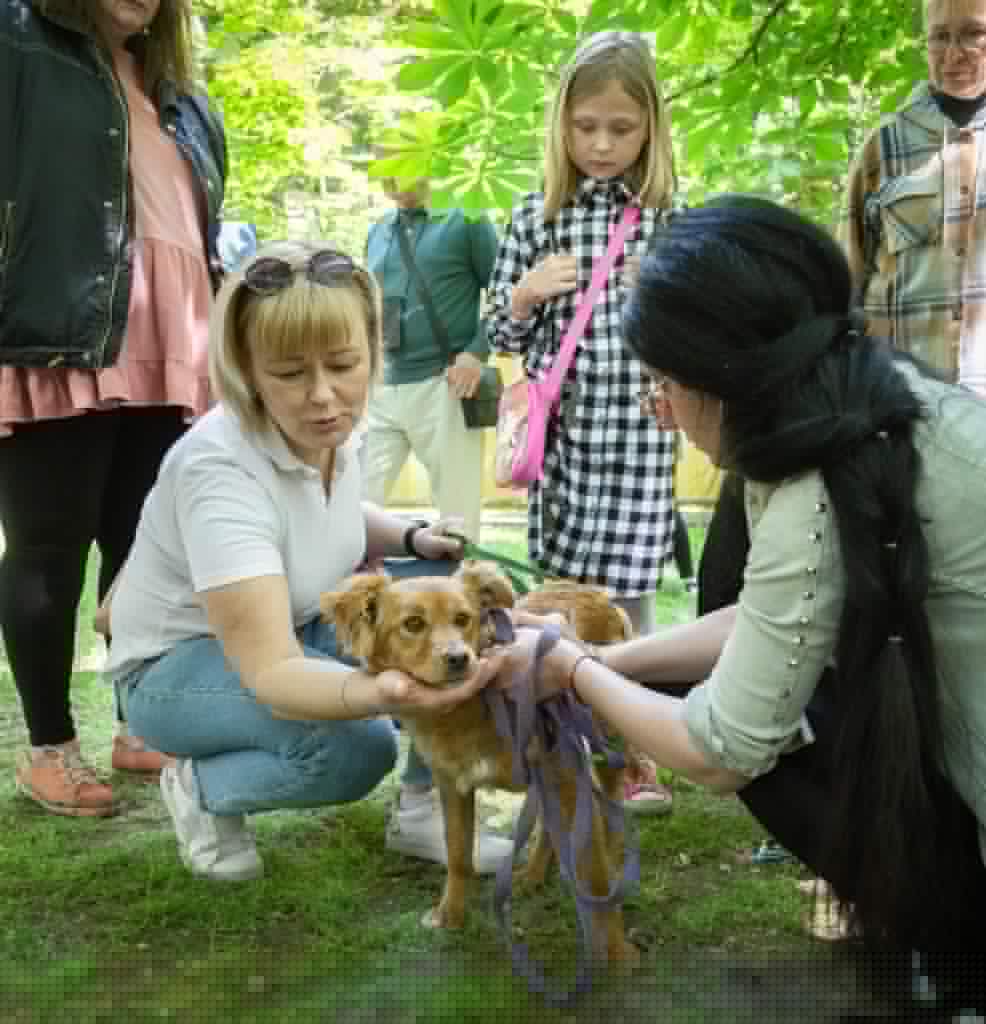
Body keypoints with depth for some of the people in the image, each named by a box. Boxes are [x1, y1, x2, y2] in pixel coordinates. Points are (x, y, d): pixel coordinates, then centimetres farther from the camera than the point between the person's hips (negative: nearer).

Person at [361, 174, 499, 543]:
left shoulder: (465, 219, -3)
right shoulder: (378, 232, 15)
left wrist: (478, 353, -14)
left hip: (445, 385, -6)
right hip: (384, 387, 6)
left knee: (457, 512, 2)